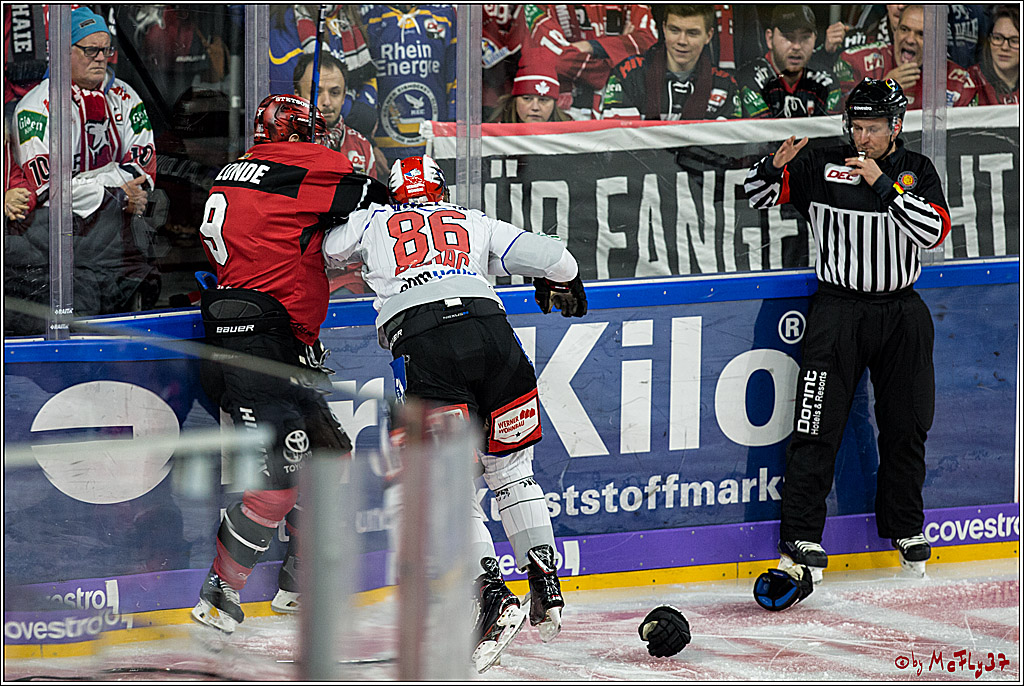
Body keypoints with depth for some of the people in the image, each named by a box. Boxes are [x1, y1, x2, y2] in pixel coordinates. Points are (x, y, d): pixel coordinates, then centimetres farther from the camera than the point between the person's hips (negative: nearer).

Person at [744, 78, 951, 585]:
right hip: (838, 309, -2)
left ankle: (904, 528, 28)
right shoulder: (821, 167, -2)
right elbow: (756, 195, 1)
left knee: (906, 426, 11)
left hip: (902, 313, 2)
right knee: (819, 425, -7)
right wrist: (775, 167, -20)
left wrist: (884, 183, -22)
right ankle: (800, 535, -2)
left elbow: (934, 230, -15)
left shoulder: (916, 171, 1)